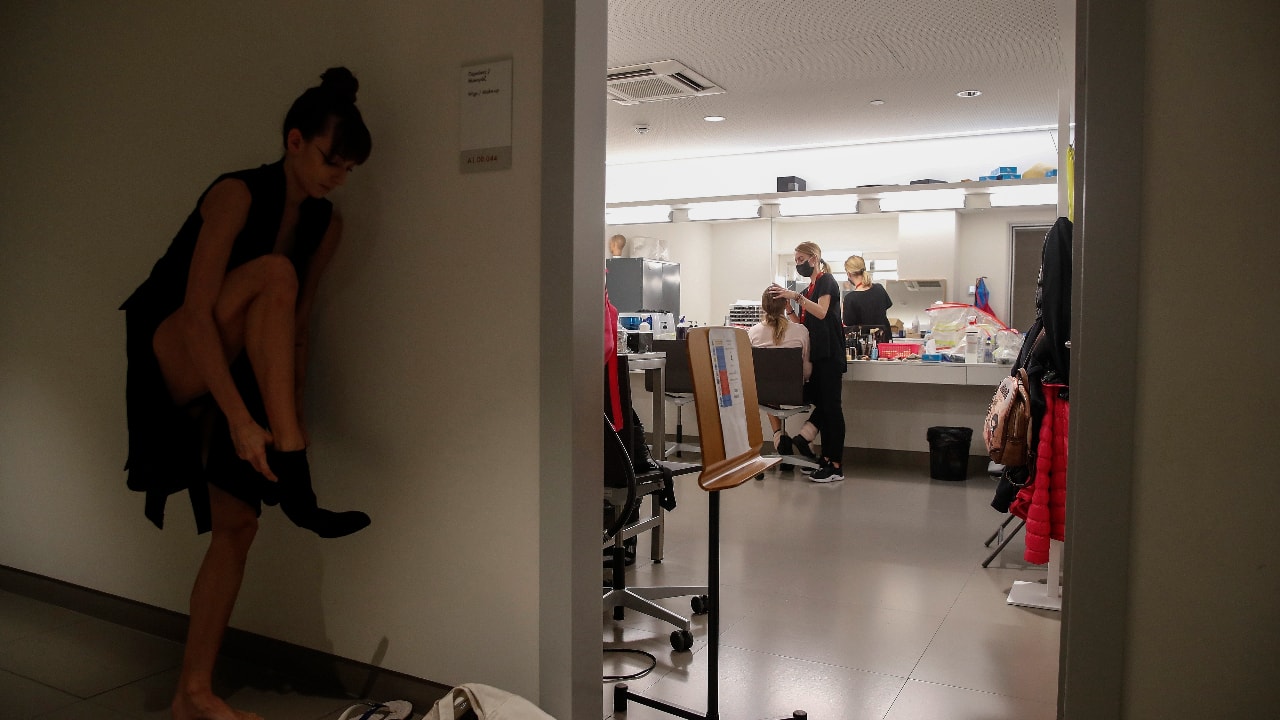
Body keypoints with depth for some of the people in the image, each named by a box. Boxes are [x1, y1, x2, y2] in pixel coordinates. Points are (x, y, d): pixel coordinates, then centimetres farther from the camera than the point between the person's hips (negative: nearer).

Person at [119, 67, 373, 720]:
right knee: (272, 274, -33)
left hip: (229, 371, 6)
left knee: (237, 523, -2)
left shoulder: (326, 224, 1)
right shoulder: (237, 195, -20)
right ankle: (295, 486, -35)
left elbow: (295, 327, 4)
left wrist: (291, 413, -3)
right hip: (169, 360, -6)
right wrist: (241, 418, -33)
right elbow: (197, 312, -27)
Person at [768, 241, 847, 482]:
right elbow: (803, 324, 16)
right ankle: (827, 459, 14)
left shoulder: (826, 281, -6)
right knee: (820, 403, 9)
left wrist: (795, 297, -29)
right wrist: (789, 308, 2)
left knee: (830, 406, -7)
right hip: (815, 355, 9)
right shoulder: (809, 289, 20)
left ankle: (836, 466, -4)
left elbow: (822, 312, -23)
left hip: (829, 354, -9)